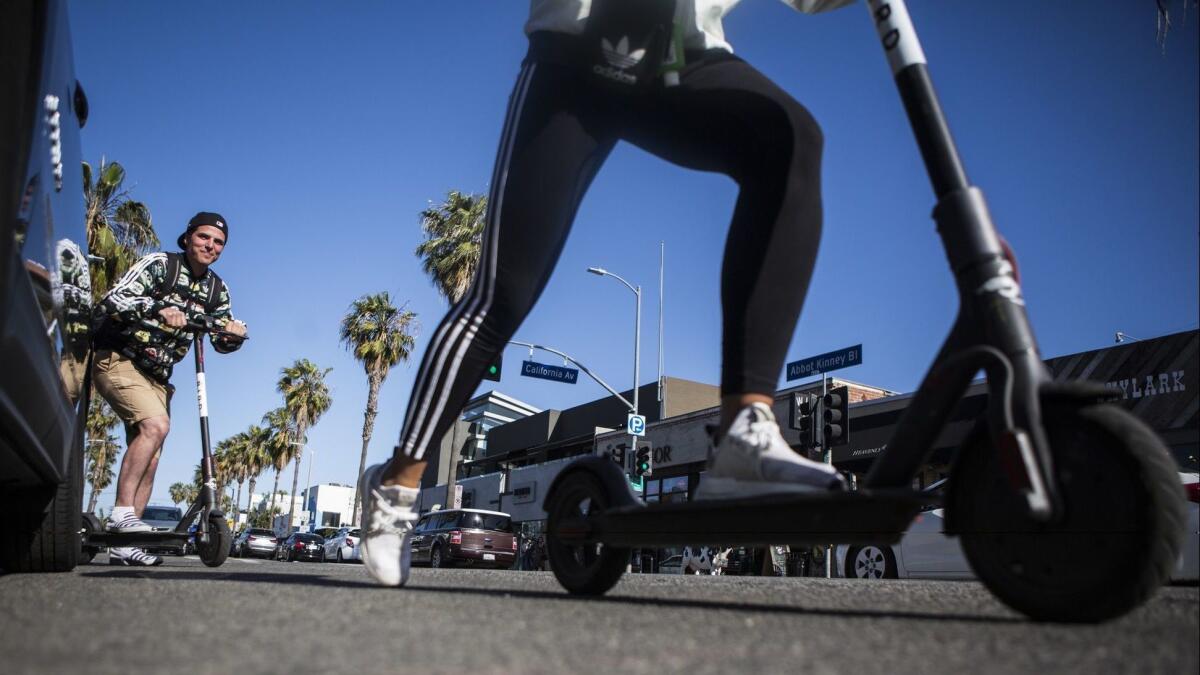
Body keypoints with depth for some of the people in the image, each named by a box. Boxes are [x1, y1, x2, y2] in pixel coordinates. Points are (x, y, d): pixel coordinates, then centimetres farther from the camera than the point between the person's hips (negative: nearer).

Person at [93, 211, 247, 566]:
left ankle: (123, 544, 7)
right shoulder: (159, 264, -11)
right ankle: (121, 513, -24)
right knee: (156, 425, -29)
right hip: (117, 360, -7)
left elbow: (221, 342, 8)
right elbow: (110, 302, -22)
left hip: (156, 375, 7)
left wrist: (235, 333, -15)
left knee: (149, 459, 2)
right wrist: (158, 309, -38)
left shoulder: (217, 290, 6)